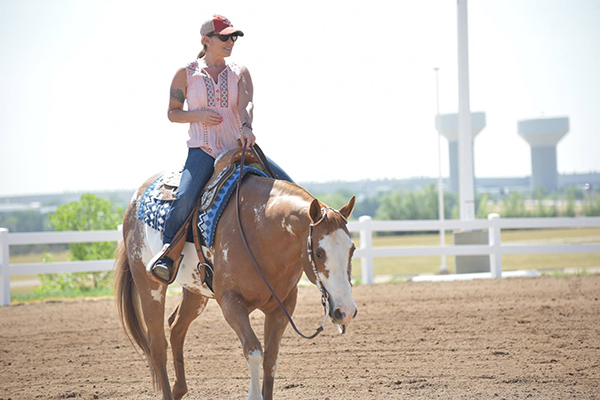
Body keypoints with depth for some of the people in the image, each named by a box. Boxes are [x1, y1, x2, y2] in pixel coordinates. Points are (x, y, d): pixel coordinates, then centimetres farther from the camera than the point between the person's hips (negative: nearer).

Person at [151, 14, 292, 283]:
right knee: (185, 199, -30)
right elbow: (172, 112, 10)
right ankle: (167, 254, -13)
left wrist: (246, 127, -30)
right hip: (202, 150, -3)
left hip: (238, 148, 3)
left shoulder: (240, 73, 10)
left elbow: (246, 103, -8)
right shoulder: (186, 74, 6)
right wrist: (198, 115, -11)